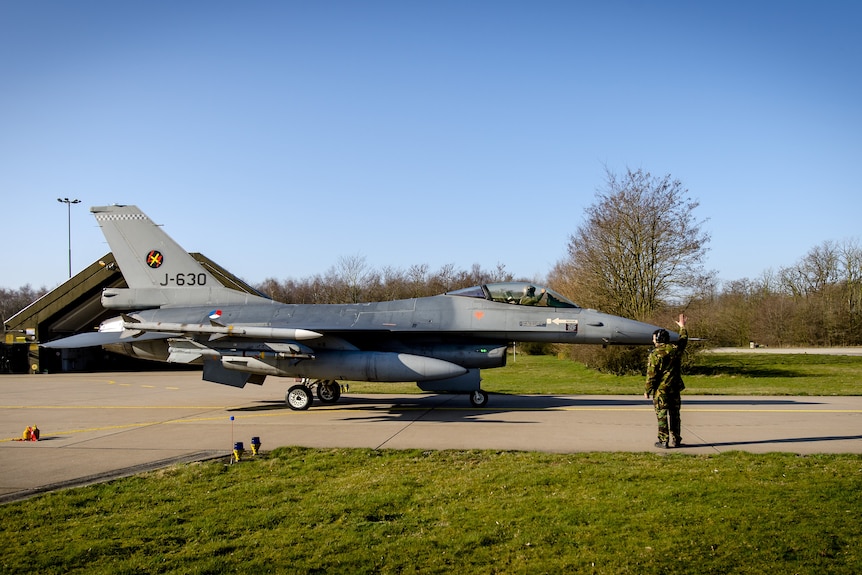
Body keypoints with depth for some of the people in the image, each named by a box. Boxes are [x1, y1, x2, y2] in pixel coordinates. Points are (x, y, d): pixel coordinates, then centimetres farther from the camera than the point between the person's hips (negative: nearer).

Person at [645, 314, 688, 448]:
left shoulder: (655, 354, -14)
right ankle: (675, 440, 18)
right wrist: (682, 327, 40)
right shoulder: (675, 348, 1)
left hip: (661, 390, -5)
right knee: (675, 414, 13)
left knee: (662, 415, 0)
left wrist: (647, 391, -5)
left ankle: (663, 441, 2)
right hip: (675, 388, 5)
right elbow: (684, 340, 24)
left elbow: (652, 375, -14)